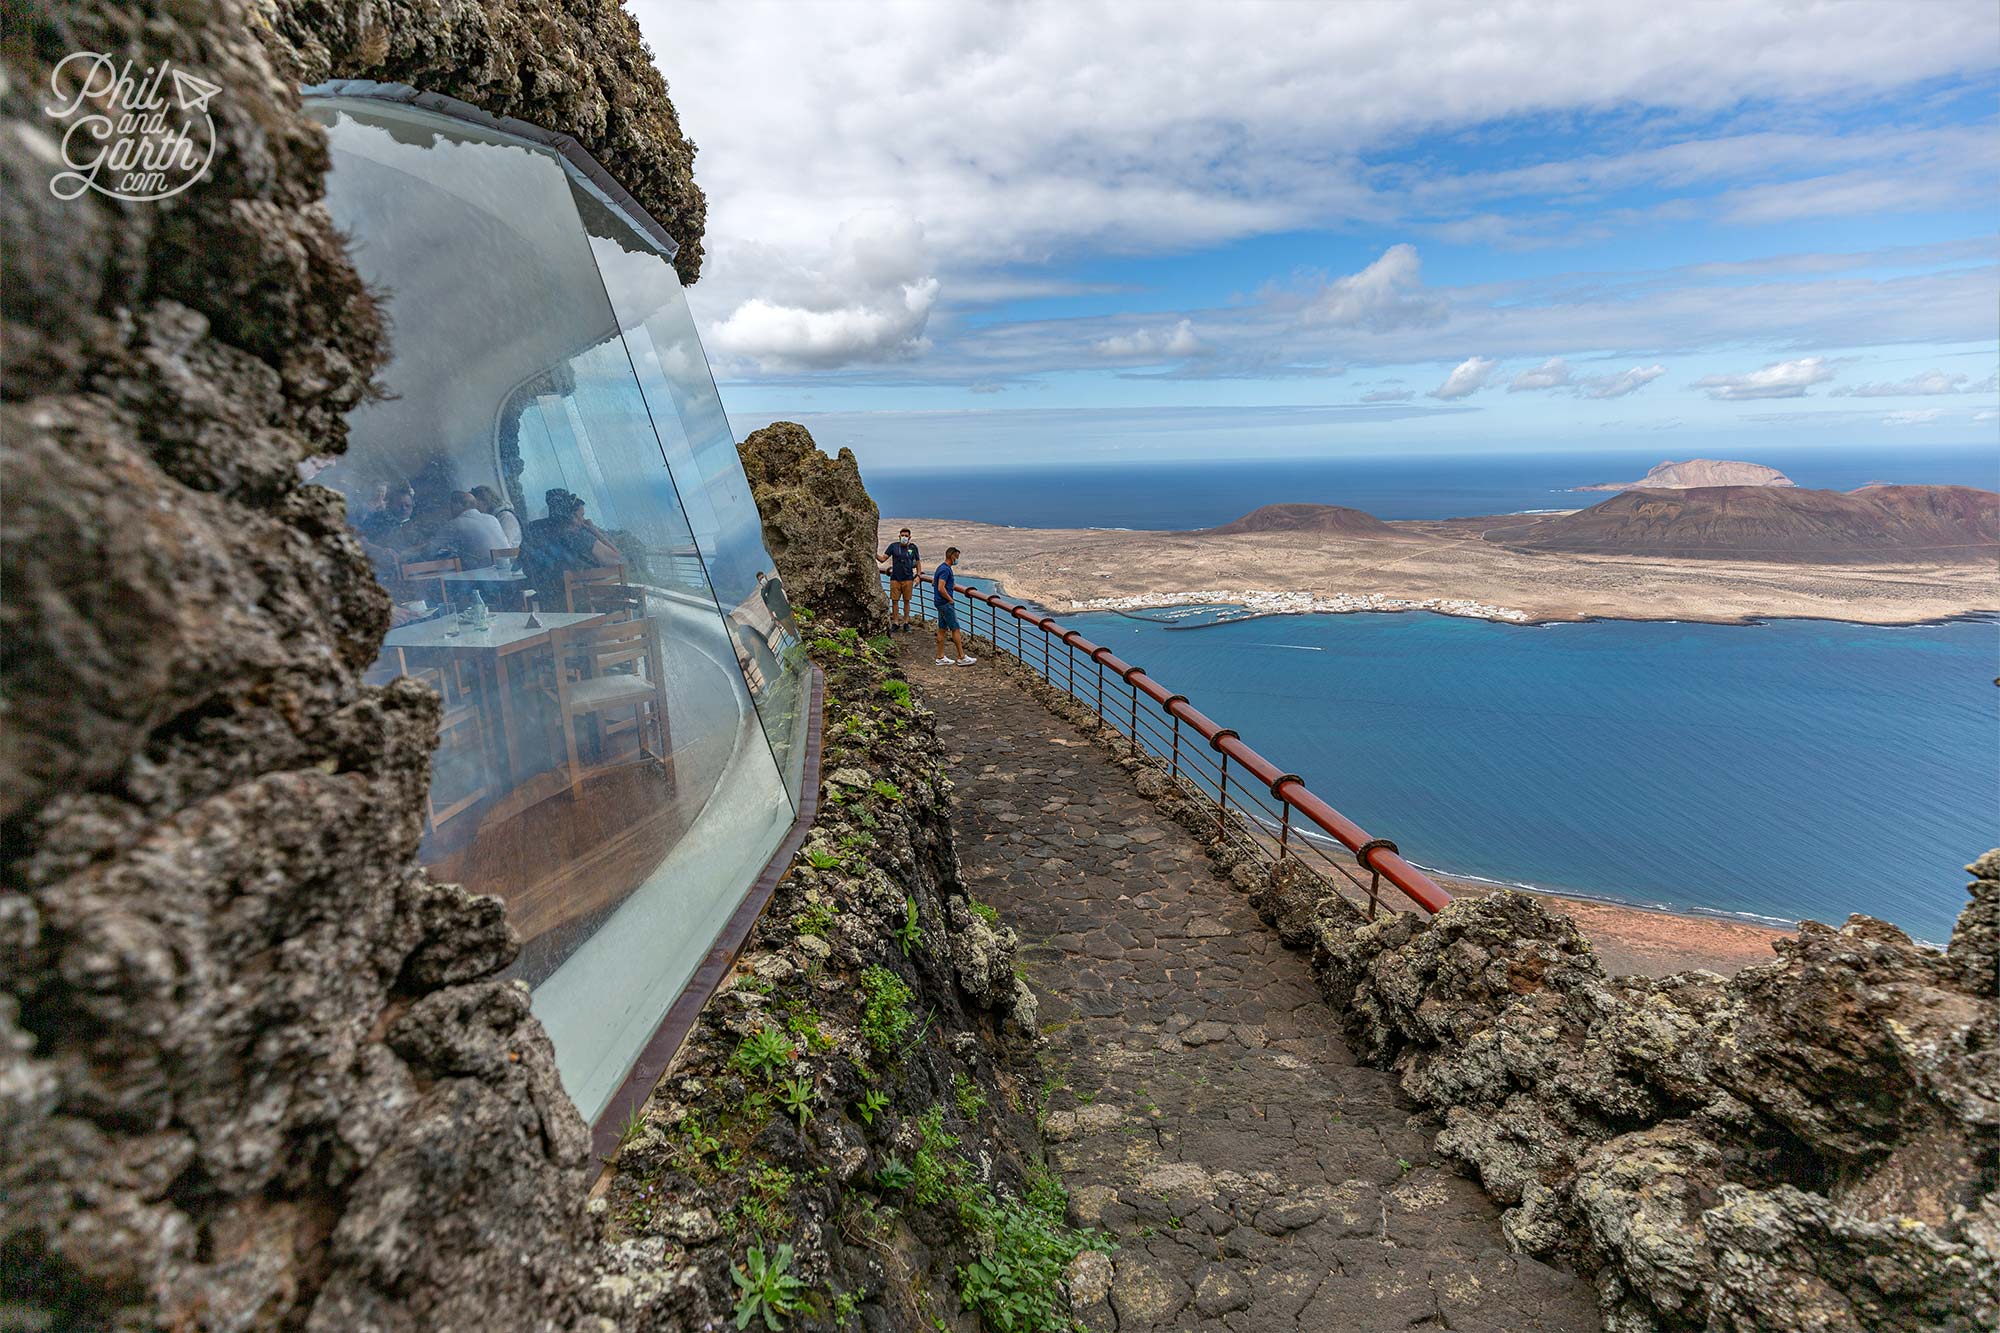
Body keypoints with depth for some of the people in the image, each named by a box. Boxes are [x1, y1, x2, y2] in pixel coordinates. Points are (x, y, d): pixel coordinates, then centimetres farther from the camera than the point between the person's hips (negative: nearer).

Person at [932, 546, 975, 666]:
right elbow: (941, 588, -27)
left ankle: (941, 657, 14)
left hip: (940, 603, 10)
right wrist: (950, 599, -15)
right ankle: (961, 658, 0)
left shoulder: (941, 568, 12)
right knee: (955, 629, -4)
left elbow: (933, 583, 24)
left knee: (942, 629, 11)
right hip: (945, 603, -10)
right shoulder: (946, 569, -19)